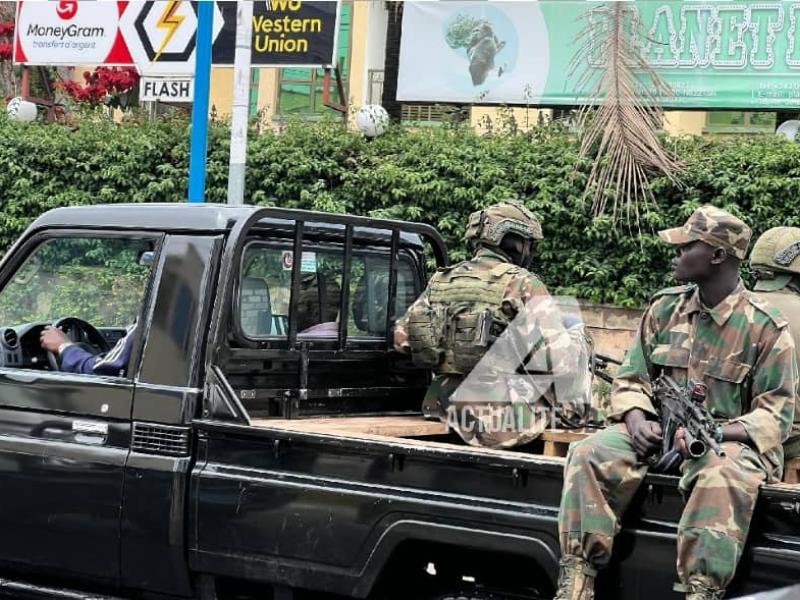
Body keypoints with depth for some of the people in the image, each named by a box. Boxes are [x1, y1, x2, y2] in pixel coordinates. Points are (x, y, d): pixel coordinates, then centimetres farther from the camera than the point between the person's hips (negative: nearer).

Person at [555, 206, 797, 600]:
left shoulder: (766, 327, -6)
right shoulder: (664, 308, 8)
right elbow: (631, 378, 12)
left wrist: (715, 433, -23)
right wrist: (636, 418, -11)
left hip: (729, 439, -4)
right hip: (657, 431, 4)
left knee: (725, 479, -40)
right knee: (589, 455, -22)